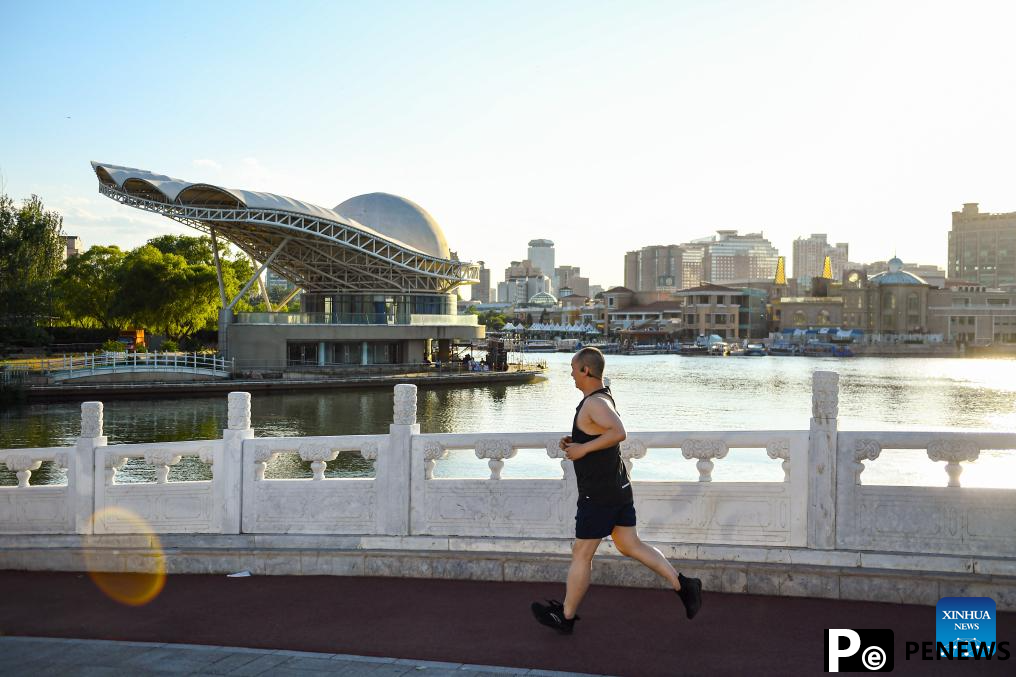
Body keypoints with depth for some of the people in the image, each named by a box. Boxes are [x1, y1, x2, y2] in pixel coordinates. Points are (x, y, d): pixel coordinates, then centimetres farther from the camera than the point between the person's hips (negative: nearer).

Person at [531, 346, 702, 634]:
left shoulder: (595, 403, -21)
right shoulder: (603, 397, 11)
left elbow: (619, 432, -37)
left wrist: (583, 448, -27)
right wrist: (574, 441, 11)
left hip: (598, 496, -10)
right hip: (619, 489, 10)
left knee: (581, 555, 4)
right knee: (630, 546, 15)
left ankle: (566, 616, 17)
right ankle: (683, 585, 9)